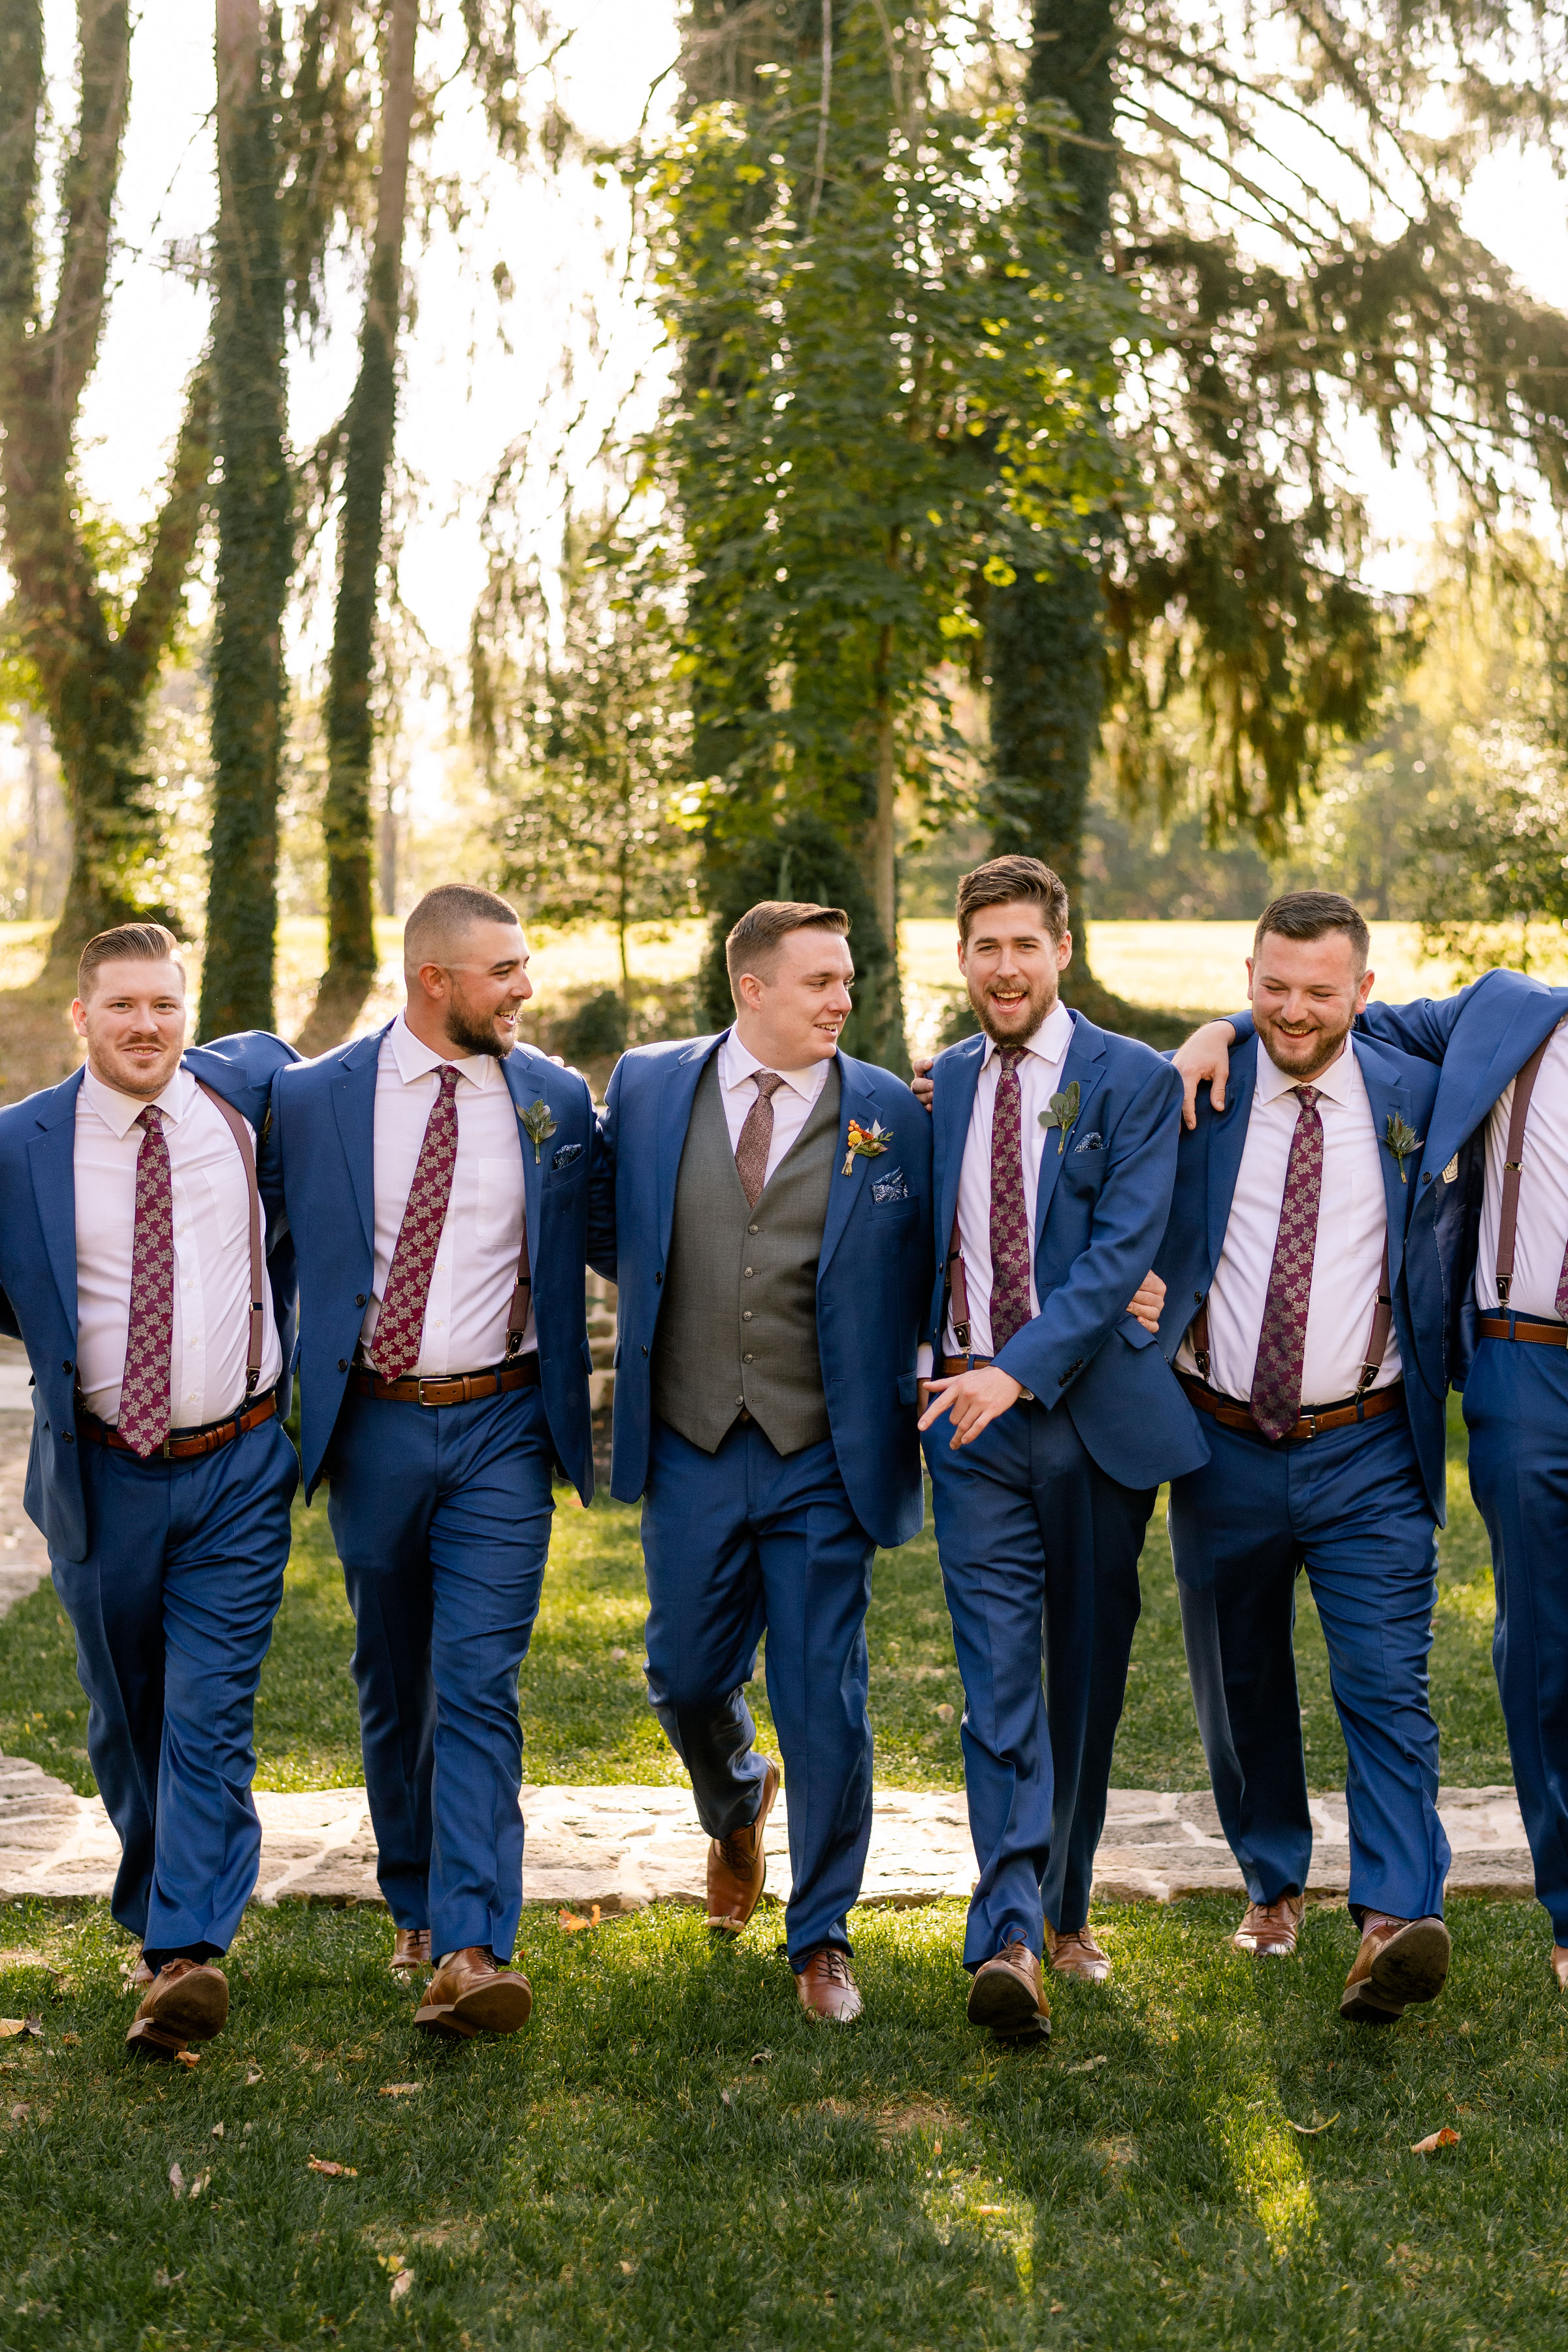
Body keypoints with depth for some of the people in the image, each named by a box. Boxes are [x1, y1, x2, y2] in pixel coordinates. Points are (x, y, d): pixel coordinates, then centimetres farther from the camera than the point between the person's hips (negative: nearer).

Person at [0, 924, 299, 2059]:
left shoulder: (249, 1087, -2)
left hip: (238, 1467, -1)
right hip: (102, 1475, 1)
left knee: (211, 1711, -8)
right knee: (126, 1715, 14)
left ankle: (190, 1954, -10)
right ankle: (158, 1918, 33)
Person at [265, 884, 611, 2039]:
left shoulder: (556, 1099, 2)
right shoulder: (315, 1097, -1)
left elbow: (601, 1242, 11)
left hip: (500, 1426, -1)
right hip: (371, 1424, 1)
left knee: (478, 1686, -10)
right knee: (392, 1683, 14)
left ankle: (471, 1950, -13)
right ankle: (415, 1903, 33)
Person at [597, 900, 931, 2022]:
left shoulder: (891, 1112, -2)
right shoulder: (650, 1085, 2)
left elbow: (925, 1271, 2)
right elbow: (612, 1227, 16)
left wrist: (924, 1409, -4)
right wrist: (654, 1317, 7)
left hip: (823, 1460, -2)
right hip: (691, 1452, 2)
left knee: (825, 1703, 2)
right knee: (687, 1677, 11)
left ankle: (822, 1938, 20)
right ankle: (736, 1810, 46)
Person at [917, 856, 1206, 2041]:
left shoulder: (1135, 1081, -4)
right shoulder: (946, 1082, 10)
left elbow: (1123, 1250, -13)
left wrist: (1021, 1366, -23)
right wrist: (937, 1367, 6)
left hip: (1094, 1409, -2)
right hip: (974, 1414, 2)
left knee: (1088, 1674, 9)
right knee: (1000, 1674, -7)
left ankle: (1064, 1909, 26)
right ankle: (1010, 1939, -13)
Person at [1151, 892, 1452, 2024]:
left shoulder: (1412, 1096, 2)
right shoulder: (1195, 1092, 0)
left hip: (1366, 1456, -1)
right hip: (1223, 1450, 1)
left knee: (1388, 1687, -11)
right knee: (1241, 1692, 13)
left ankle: (1394, 1922, -14)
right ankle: (1274, 1886, 31)